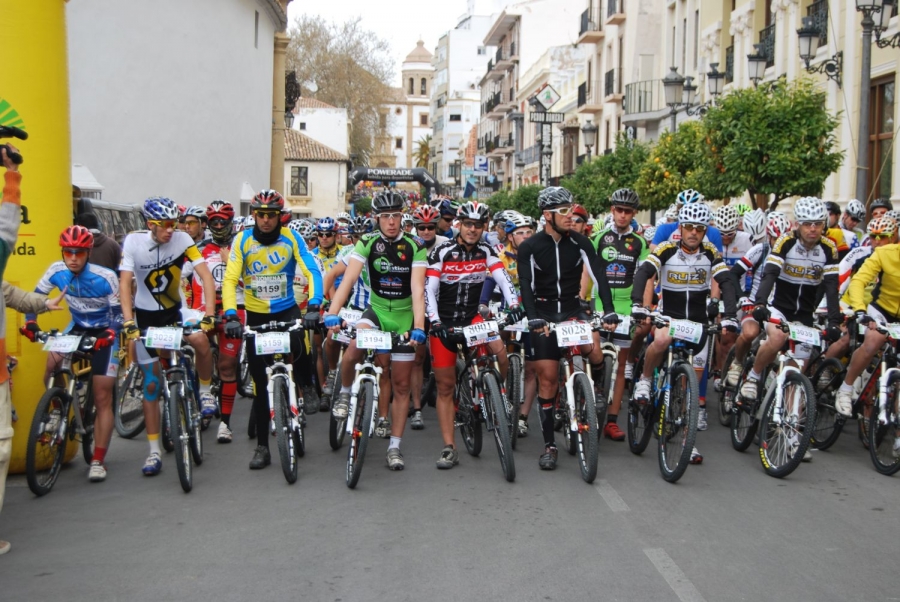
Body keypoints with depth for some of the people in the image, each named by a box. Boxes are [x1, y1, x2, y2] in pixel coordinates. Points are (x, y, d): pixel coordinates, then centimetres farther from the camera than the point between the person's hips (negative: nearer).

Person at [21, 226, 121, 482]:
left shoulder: (105, 277, -24)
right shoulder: (57, 271, -13)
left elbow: (118, 313, -18)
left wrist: (110, 332, -36)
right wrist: (30, 321, -17)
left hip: (104, 333, -4)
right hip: (77, 328, 4)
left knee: (102, 398, -6)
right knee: (51, 364, -21)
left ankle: (98, 461, 0)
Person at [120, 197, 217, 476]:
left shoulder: (182, 240, -16)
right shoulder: (134, 241, -16)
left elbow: (206, 276, -22)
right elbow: (124, 283, -22)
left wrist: (208, 314, -35)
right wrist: (128, 322, -35)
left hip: (175, 312, 0)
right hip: (145, 317, 0)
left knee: (201, 340, -32)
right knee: (151, 384, 1)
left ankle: (205, 391, -3)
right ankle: (154, 451, 9)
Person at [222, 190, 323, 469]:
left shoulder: (291, 238, -10)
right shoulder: (242, 240, -9)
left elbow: (312, 271, -18)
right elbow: (230, 280, -17)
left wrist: (313, 306, -34)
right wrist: (230, 316, -31)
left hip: (287, 310, -1)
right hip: (255, 314, 1)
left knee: (296, 350, -30)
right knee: (260, 383, 4)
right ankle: (262, 446, 13)